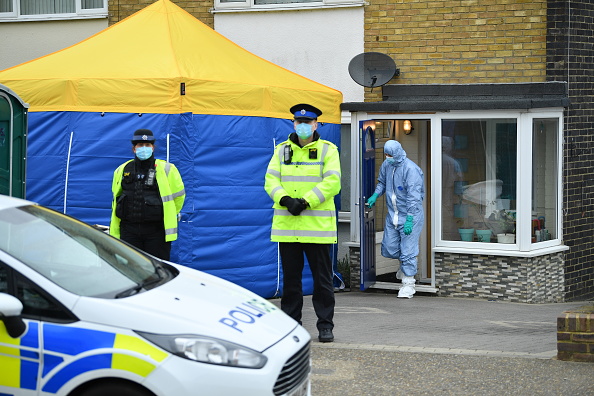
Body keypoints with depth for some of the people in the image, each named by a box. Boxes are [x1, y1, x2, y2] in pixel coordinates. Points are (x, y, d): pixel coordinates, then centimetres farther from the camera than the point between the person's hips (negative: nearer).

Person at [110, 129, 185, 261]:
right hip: (128, 230, 3)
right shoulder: (122, 170, 10)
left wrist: (169, 215, 13)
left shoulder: (166, 169, -1)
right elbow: (116, 198, 22)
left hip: (157, 231, -3)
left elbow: (178, 195, 10)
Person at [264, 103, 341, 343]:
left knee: (322, 277, 1)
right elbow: (271, 180, 4)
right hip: (286, 224, 3)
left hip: (318, 224, -3)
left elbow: (332, 183, -9)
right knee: (290, 276, 9)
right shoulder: (282, 150, 12)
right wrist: (285, 199, -15)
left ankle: (325, 325, 7)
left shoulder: (328, 150, 2)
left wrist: (306, 201, -18)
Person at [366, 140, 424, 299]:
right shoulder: (386, 165, 5)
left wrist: (409, 219, -27)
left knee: (407, 252, -7)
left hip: (410, 215, -7)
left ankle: (408, 284, 3)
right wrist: (375, 195, 6)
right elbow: (382, 182, 25)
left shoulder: (410, 169, -18)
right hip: (392, 214, 7)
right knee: (389, 249, 7)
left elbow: (414, 196, -22)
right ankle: (405, 264, 35)